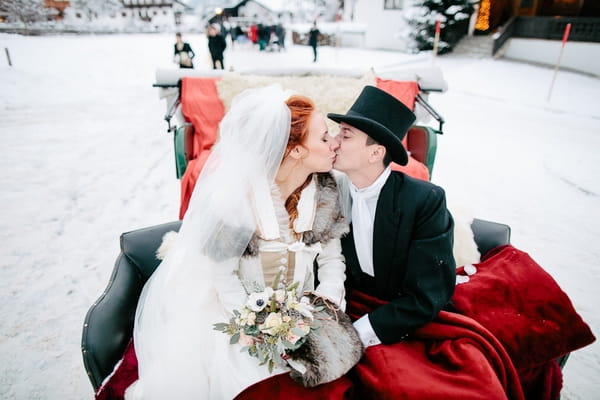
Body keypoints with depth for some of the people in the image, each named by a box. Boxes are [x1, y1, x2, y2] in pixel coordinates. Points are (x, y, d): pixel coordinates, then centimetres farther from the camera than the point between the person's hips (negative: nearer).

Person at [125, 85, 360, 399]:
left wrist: (327, 301, -17)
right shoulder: (237, 195, -22)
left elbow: (331, 256, -1)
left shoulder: (326, 189, -9)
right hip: (240, 310, -3)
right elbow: (222, 275, -14)